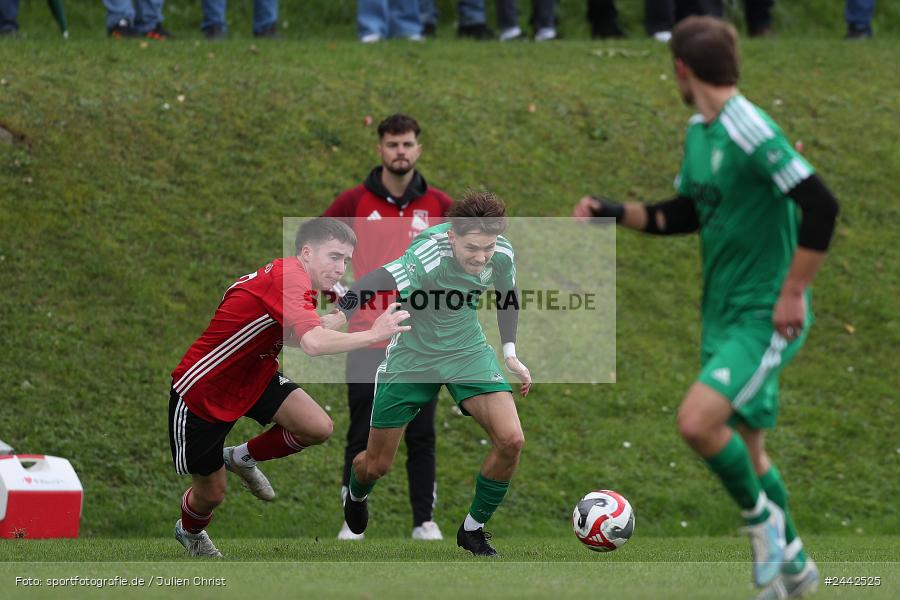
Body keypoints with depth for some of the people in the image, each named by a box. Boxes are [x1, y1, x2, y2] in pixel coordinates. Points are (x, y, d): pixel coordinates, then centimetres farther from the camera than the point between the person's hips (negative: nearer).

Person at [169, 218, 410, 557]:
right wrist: (373, 334, -37)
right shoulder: (288, 278, -31)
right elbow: (313, 344, -45)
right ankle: (189, 532, 45)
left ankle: (243, 458, 15)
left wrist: (342, 316, -2)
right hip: (202, 392, -8)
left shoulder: (291, 275, -3)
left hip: (253, 377, 8)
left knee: (319, 428, -14)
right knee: (211, 493, 7)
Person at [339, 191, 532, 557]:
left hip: (467, 352, 4)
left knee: (510, 439, -18)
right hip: (411, 357, -4)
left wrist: (510, 354, 5)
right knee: (376, 465, 7)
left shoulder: (502, 254, -16)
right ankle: (356, 497, 48)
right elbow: (365, 291, -47)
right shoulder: (428, 258, -35)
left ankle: (473, 530, 6)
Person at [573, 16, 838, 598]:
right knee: (744, 448, 16)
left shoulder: (751, 133, -21)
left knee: (698, 420, -24)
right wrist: (615, 212, 8)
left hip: (765, 316, -9)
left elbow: (821, 206, -27)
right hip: (723, 313, 9)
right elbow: (686, 214, 21)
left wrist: (792, 294, -24)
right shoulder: (699, 133, 8)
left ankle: (762, 516, 0)